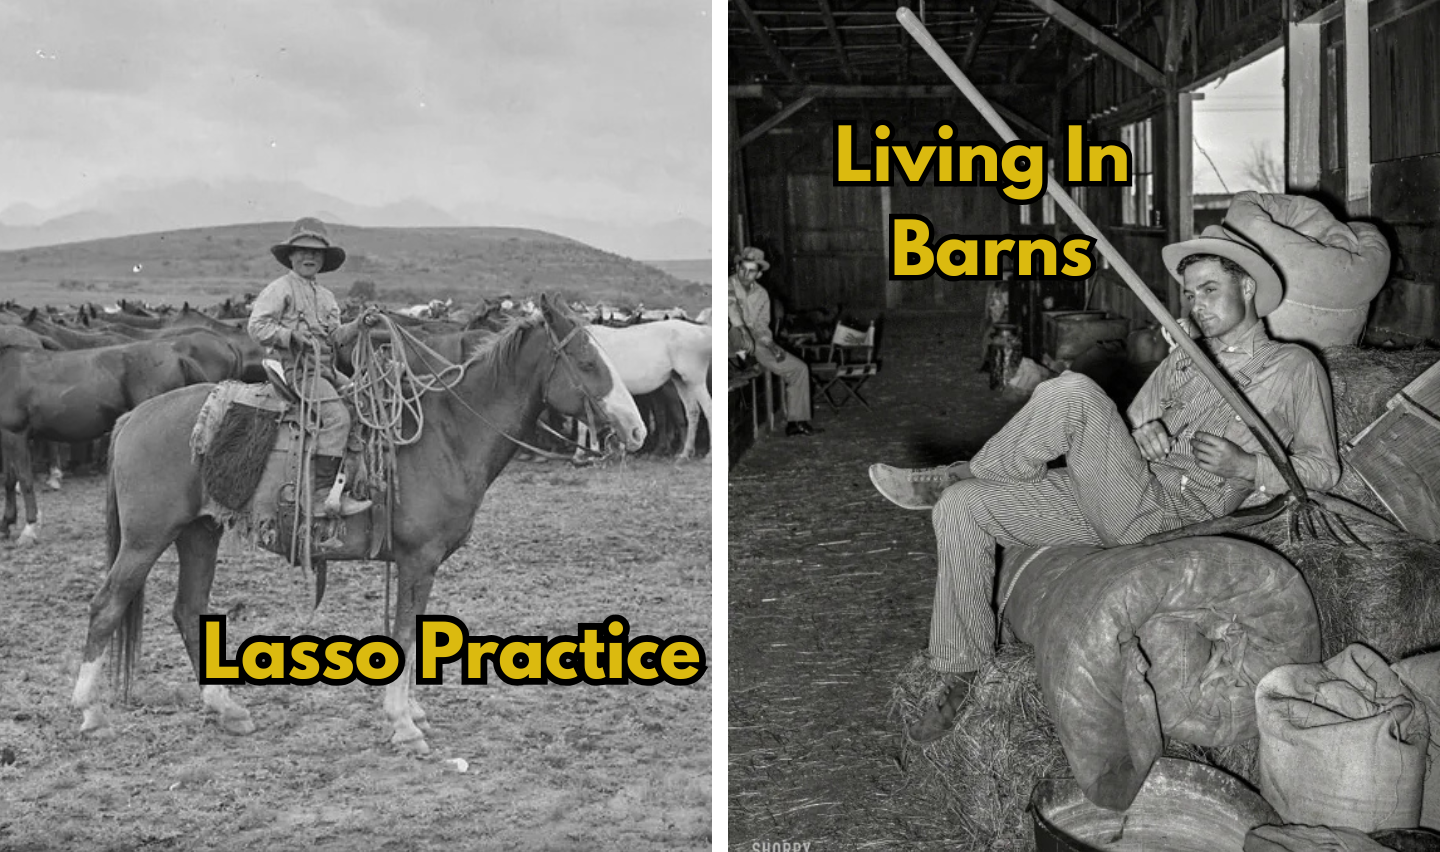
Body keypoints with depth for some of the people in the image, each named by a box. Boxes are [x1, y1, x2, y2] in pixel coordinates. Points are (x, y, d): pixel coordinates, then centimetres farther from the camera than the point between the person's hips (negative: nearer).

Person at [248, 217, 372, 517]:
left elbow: (335, 336, 15)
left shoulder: (326, 296, 21)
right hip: (294, 367, -9)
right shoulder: (280, 289, -1)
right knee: (336, 415, -24)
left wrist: (357, 326, -1)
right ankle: (322, 494, -26)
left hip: (323, 368, 9)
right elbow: (258, 326, -9)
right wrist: (292, 335, -18)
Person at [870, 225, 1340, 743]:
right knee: (959, 509, -9)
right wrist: (1141, 436, -1)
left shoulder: (1294, 367, 9)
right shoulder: (1183, 360, 25)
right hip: (1114, 506, 7)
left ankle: (954, 478, -7)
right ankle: (963, 679, -4)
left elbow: (1323, 469, 6)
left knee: (1073, 394, -28)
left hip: (1167, 512, -7)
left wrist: (1245, 465, -9)